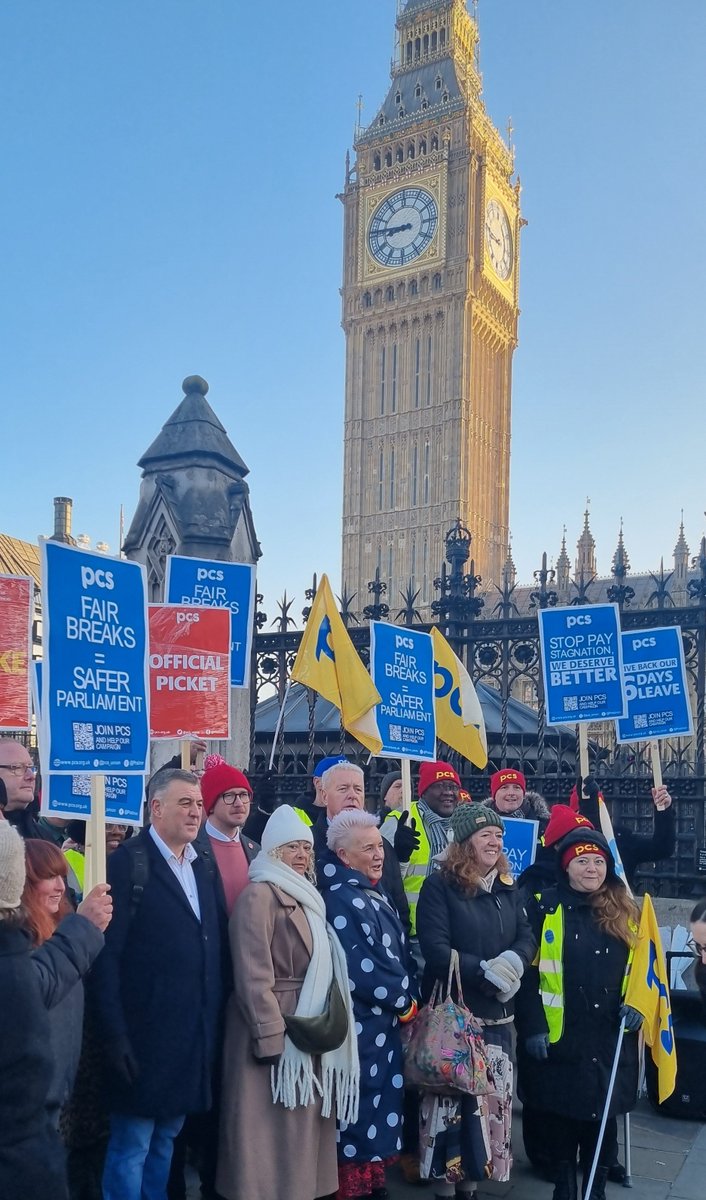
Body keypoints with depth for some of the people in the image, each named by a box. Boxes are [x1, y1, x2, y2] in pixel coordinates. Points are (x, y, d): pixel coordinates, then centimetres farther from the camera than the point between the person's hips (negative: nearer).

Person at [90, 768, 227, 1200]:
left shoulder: (202, 867, 11)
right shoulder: (127, 861, -11)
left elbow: (213, 946, 13)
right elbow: (107, 953, -16)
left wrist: (216, 1015, 6)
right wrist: (114, 1033, -18)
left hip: (194, 1034, 7)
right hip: (145, 1034, -6)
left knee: (166, 1139, 18)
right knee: (131, 1145, 5)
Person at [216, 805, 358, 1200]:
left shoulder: (305, 896, 14)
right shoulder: (260, 895, -14)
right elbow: (253, 975, -20)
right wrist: (272, 1039, -23)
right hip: (276, 1033, -9)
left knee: (299, 1129, 15)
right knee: (271, 1132, 0)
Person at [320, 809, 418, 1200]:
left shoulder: (376, 894, 11)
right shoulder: (341, 900, -18)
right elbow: (361, 969, -22)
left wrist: (410, 995, 2)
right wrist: (404, 1000, -10)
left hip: (384, 1020, 9)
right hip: (359, 1024, -9)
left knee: (382, 1101, 16)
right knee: (359, 1106, 0)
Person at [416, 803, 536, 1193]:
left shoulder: (508, 889, 9)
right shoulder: (439, 886, -11)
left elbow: (527, 939, 4)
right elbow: (435, 950, -18)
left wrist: (513, 962, -17)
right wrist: (485, 970, -21)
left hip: (497, 1013, 6)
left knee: (493, 1097, 12)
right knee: (450, 1095, 1)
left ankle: (475, 1171, 28)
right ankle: (443, 1174, 19)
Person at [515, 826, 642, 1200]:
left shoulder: (626, 912, 6)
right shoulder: (545, 907, -5)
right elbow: (528, 972, -6)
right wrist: (532, 1027, -12)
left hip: (611, 1037, 2)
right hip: (559, 1036, -2)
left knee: (600, 1117, 11)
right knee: (561, 1115, 9)